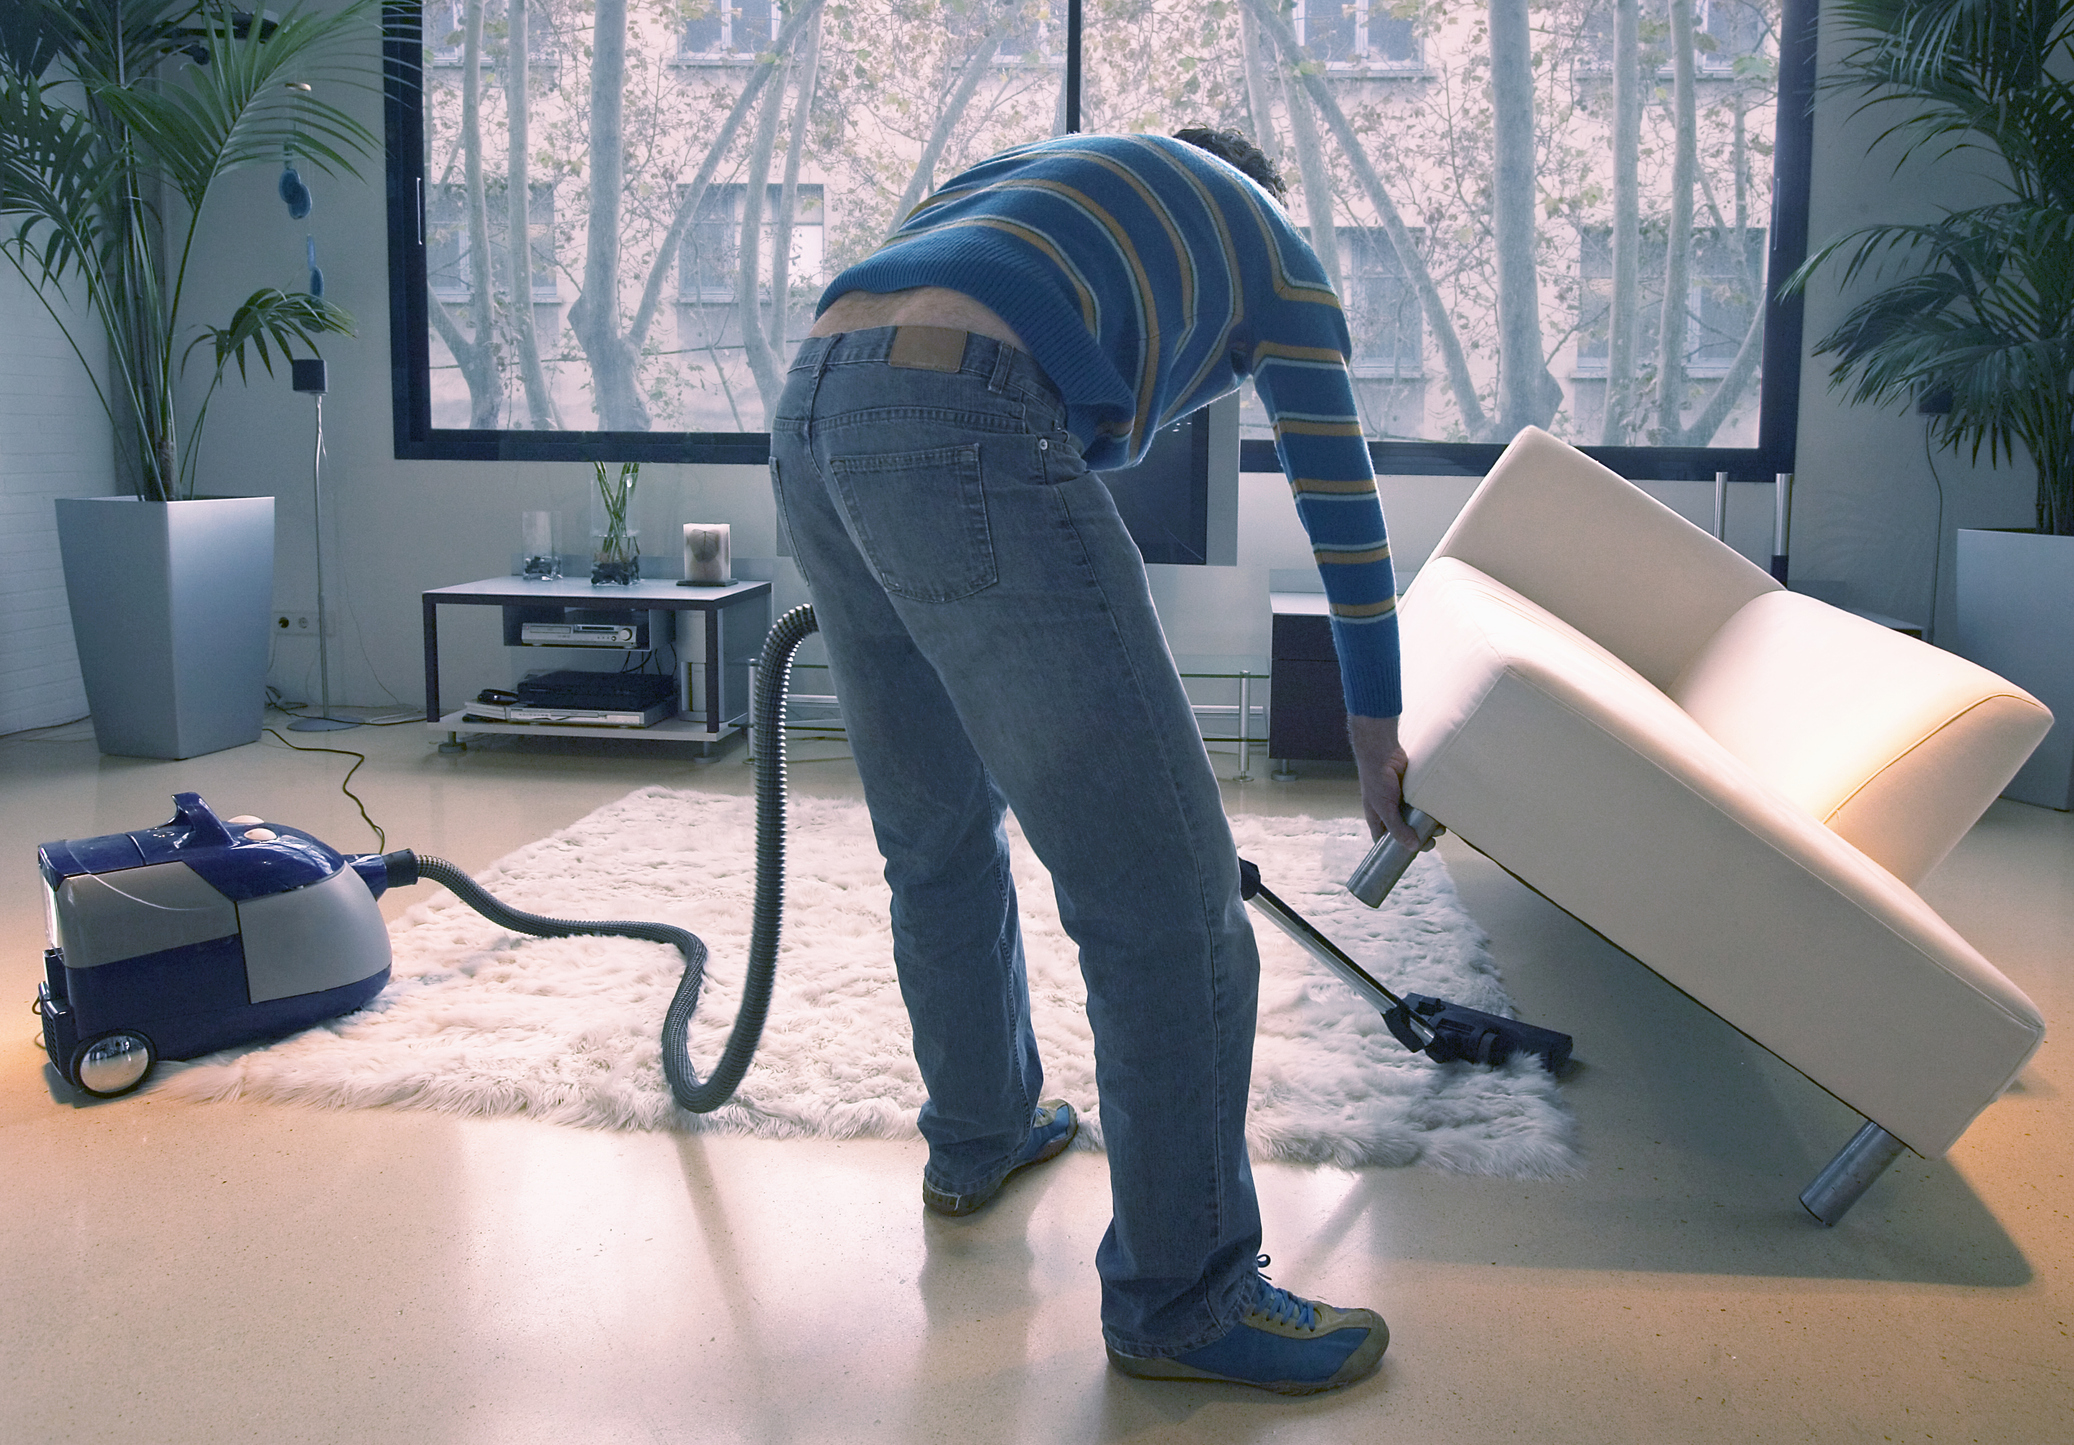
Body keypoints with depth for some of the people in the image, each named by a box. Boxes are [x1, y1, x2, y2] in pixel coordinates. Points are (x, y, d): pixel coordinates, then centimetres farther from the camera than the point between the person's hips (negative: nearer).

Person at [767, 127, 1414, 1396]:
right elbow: (1343, 504, 24)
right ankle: (1184, 1299, 12)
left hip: (812, 421, 9)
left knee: (939, 833, 25)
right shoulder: (1270, 243, 22)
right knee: (1163, 887, 0)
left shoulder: (1069, 172, 38)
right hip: (960, 433, -8)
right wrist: (1378, 729, 35)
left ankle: (981, 1134, 44)